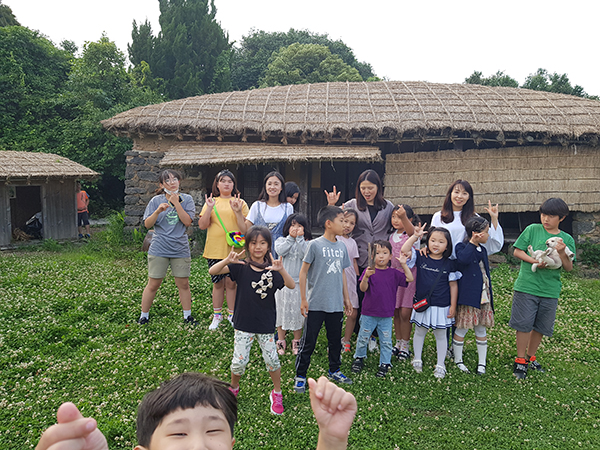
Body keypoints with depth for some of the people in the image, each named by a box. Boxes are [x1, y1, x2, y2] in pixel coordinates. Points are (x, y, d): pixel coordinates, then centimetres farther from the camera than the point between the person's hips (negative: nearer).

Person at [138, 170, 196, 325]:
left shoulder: (186, 199, 2)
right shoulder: (156, 201, 2)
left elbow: (187, 222, -10)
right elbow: (147, 224, -1)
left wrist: (176, 202, -13)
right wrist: (158, 211, -17)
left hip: (180, 249, 1)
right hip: (159, 249, -1)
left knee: (183, 284, 8)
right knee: (153, 284, 4)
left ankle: (187, 316, 23)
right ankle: (143, 316, 20)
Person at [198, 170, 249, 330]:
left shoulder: (240, 203, 6)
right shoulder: (211, 202, 10)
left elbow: (245, 228, -2)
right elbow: (202, 225, 1)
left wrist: (238, 212, -15)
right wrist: (209, 208, -11)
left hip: (234, 249, -1)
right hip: (215, 249, 1)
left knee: (231, 282, 1)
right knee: (218, 283, 8)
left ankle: (232, 315, 16)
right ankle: (217, 315, 21)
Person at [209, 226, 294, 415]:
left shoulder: (272, 269, -5)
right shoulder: (241, 267, -6)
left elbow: (291, 286, -18)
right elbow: (212, 271, -14)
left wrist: (281, 270, -36)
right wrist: (227, 260, -32)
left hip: (266, 325, 1)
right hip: (243, 324, 0)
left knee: (272, 359, 4)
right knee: (239, 361, 2)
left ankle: (277, 393, 30)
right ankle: (233, 388, 34)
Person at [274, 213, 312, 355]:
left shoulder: (306, 242, 2)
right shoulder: (281, 240, 4)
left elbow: (304, 255, -17)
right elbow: (280, 251, -15)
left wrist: (299, 238, -15)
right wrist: (291, 237, -14)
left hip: (299, 283, 0)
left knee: (298, 311, 8)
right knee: (282, 311, 9)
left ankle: (296, 342, 24)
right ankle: (281, 342, 24)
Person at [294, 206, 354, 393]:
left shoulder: (341, 247, 7)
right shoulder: (315, 245, -10)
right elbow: (303, 272, -7)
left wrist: (346, 298, 17)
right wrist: (303, 299, -8)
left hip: (336, 304, 6)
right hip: (316, 304, -5)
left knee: (335, 339, 18)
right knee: (308, 341, 2)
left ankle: (334, 370, 36)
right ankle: (300, 376, 16)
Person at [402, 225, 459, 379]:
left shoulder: (450, 264, -4)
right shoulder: (421, 258, -4)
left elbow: (453, 285, 0)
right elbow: (404, 250, -16)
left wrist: (453, 306, -2)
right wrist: (415, 236, -19)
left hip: (441, 306, -1)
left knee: (440, 334, 13)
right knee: (420, 332, 16)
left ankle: (440, 365, 27)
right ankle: (417, 360, 34)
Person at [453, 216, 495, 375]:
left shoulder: (482, 249, 14)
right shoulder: (462, 247, -9)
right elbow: (462, 259, -34)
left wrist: (489, 295, 22)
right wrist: (473, 243, -30)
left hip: (483, 296, 7)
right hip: (468, 296, -7)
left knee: (481, 329, 12)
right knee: (462, 329, 2)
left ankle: (482, 362, 21)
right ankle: (458, 359, 18)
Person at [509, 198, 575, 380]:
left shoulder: (567, 239, 4)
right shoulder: (532, 229, -2)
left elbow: (569, 268, 1)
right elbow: (517, 251, -3)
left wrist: (562, 253, -17)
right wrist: (534, 261, -17)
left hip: (550, 290, 3)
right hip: (526, 286, -3)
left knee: (541, 327, 12)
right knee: (524, 324, 1)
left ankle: (530, 357, 31)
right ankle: (520, 360, 15)